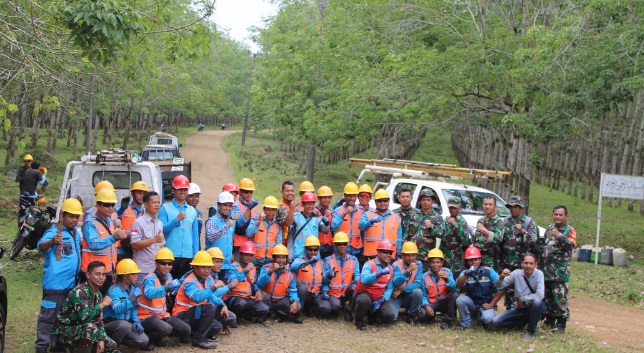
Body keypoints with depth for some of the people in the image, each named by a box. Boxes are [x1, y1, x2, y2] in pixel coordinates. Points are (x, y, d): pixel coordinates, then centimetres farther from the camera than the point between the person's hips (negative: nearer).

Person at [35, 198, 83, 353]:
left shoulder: (76, 234, 10)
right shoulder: (54, 232, -14)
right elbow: (41, 246, -34)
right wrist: (52, 242, -56)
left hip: (71, 283, 8)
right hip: (55, 283, -8)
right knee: (48, 316, -4)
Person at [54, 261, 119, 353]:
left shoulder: (98, 294, 5)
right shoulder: (79, 292, -23)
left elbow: (98, 319, 6)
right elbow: (85, 317, -33)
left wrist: (101, 339, -10)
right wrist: (103, 304, -21)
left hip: (82, 330, 9)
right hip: (65, 331, -9)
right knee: (91, 328, -36)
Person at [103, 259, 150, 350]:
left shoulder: (132, 288, 4)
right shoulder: (113, 290, -20)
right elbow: (118, 310, -34)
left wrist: (136, 321, -1)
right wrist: (132, 298, -40)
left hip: (125, 323, 7)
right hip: (110, 323, -7)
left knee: (144, 340, -11)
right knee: (124, 324, -39)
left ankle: (119, 338, 13)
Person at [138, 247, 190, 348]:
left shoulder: (168, 277, 5)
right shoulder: (150, 278, -20)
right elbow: (148, 294, -42)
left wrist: (176, 285, 5)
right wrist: (167, 287, -51)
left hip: (162, 315, 8)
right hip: (147, 316, -8)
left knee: (186, 330, -3)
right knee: (166, 329, -35)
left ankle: (158, 335, 17)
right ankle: (147, 338, -4)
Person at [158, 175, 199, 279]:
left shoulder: (192, 211, 14)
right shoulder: (165, 208, 3)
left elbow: (195, 236, 15)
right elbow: (161, 230, -8)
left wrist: (195, 257, 10)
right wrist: (177, 219, -17)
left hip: (188, 256, 3)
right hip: (170, 255, -3)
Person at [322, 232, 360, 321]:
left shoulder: (354, 260, 11)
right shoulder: (328, 260, 6)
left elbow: (357, 276, -2)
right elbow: (324, 279, -1)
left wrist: (355, 283, -26)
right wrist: (325, 291, -23)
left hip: (348, 293, 1)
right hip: (334, 293, -1)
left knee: (355, 290, -33)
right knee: (336, 306, -33)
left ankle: (349, 310, -9)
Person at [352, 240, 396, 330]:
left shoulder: (391, 269, 3)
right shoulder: (369, 264, -14)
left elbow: (389, 288, -4)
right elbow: (364, 280, -33)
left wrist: (381, 300, -20)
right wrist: (379, 273, -44)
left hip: (379, 299, 4)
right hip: (365, 294, -4)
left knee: (390, 316, -20)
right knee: (365, 300, -41)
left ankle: (372, 313, 14)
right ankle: (359, 321, -9)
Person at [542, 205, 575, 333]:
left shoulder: (569, 231, -4)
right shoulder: (549, 228, 16)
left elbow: (570, 246, -22)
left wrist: (559, 236, -34)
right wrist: (541, 261, 22)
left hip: (560, 272, -7)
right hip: (546, 270, 7)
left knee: (560, 299, -7)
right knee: (547, 298, 14)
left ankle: (561, 325, 1)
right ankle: (549, 321, 26)